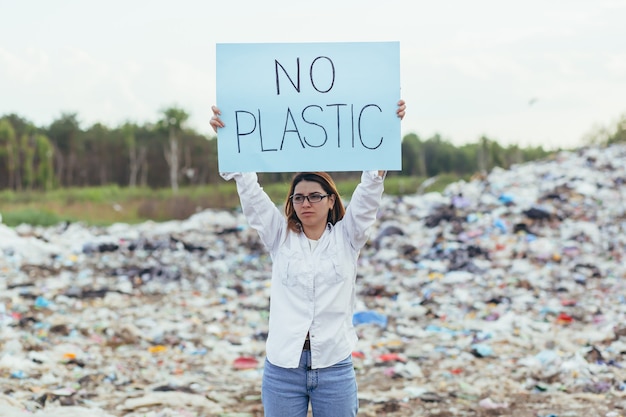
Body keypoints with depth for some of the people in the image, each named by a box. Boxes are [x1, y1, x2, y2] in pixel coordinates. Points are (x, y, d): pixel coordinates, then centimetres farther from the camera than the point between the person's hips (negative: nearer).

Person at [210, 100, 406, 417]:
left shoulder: (347, 237, 5)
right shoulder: (280, 238, 7)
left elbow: (369, 191, -5)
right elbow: (250, 192, -1)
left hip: (334, 366, -1)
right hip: (282, 366, 1)